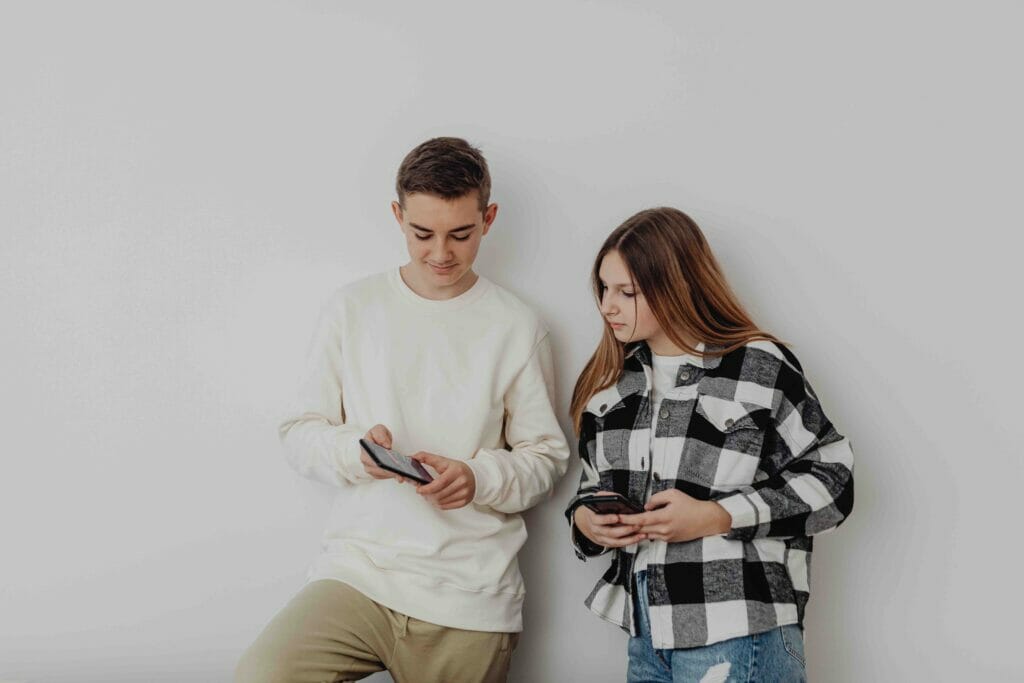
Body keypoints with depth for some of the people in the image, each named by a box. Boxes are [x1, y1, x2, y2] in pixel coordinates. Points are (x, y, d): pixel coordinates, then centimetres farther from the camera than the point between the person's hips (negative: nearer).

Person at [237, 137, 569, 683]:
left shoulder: (518, 329, 3)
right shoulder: (354, 308, 6)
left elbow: (546, 455, 6)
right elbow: (299, 434, 7)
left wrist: (479, 478, -14)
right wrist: (354, 450, -15)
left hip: (471, 599, 0)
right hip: (358, 571, 0)